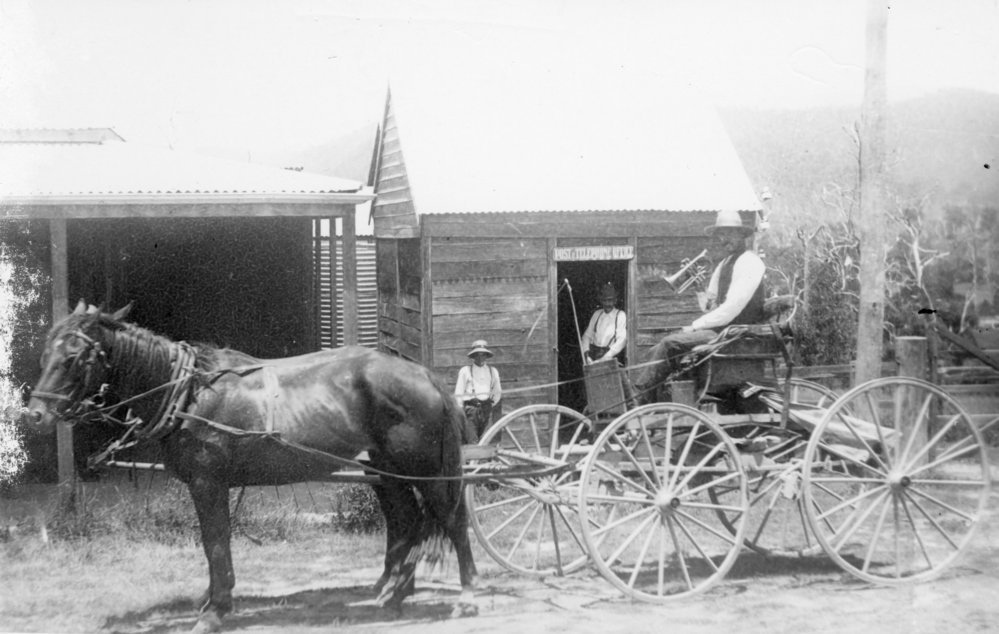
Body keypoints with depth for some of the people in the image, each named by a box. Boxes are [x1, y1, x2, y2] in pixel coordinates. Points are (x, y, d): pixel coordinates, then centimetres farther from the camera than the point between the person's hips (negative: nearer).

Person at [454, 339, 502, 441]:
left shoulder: (493, 371, 14)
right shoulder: (465, 371, 4)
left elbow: (497, 392, 25)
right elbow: (458, 394, 5)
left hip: (486, 408, 3)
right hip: (471, 407, -3)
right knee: (472, 441, -13)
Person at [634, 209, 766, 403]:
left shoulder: (749, 263, -11)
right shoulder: (725, 263, 20)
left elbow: (732, 308, -18)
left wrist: (696, 326, -14)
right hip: (721, 327, 9)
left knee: (670, 344, -23)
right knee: (656, 352, -3)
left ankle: (641, 399, -18)